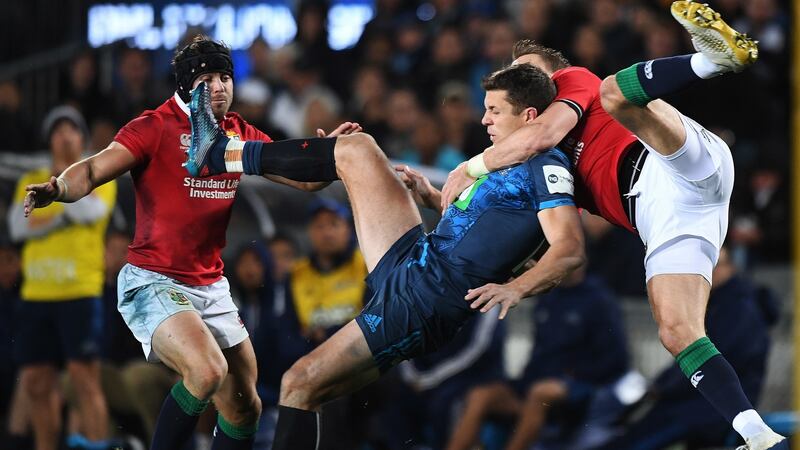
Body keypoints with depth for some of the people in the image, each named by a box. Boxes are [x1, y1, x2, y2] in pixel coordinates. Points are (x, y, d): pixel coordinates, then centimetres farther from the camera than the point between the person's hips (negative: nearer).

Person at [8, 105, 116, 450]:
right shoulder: (30, 182, 16)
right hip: (36, 294, 4)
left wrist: (65, 175, -5)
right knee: (36, 384, 4)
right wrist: (61, 217, -9)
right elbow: (18, 225, 1)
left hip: (80, 292, -4)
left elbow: (91, 211, -14)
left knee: (85, 379, -12)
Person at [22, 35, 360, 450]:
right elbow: (93, 170, -17)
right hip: (152, 282, -7)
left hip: (211, 288, 7)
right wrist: (58, 188, -39)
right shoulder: (156, 127, -9)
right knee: (208, 369, -30)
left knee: (244, 408, 7)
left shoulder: (241, 135, 8)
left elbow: (305, 177, 11)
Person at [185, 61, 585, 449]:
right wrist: (432, 196, 20)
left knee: (300, 384, -12)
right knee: (355, 148, 10)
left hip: (426, 299, -10)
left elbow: (570, 249, -24)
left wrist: (515, 289, -38)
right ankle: (218, 153, 16)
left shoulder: (546, 166, -12)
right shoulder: (507, 161, 18)